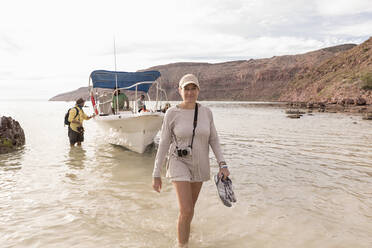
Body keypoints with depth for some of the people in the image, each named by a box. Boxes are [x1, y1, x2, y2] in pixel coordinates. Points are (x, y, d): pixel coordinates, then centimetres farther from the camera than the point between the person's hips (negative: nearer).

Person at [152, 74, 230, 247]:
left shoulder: (206, 112, -4)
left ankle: (184, 231, 49)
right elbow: (164, 144, -9)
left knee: (190, 206, 20)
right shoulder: (172, 113, -13)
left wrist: (222, 164, -10)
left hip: (200, 164, 4)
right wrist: (156, 174, -8)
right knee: (186, 211, -14)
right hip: (179, 163, -4)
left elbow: (213, 139, 1)